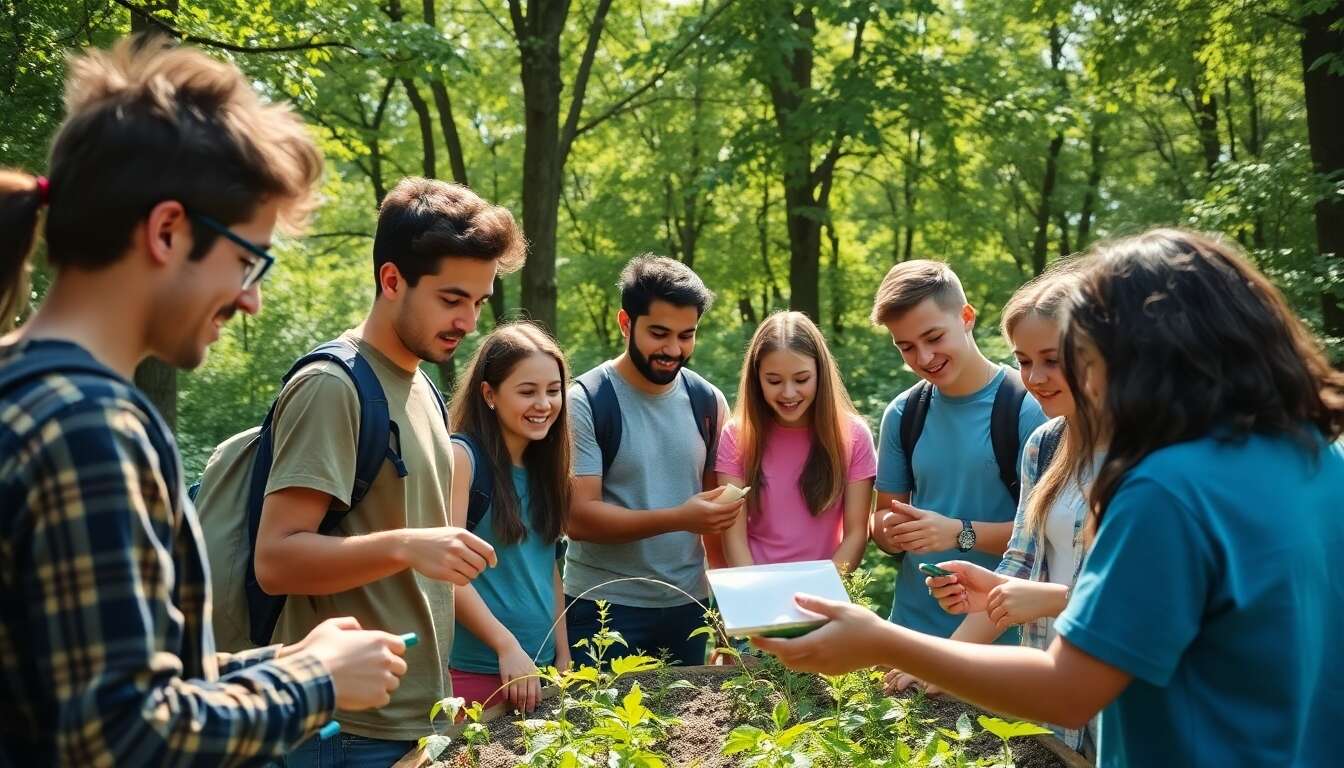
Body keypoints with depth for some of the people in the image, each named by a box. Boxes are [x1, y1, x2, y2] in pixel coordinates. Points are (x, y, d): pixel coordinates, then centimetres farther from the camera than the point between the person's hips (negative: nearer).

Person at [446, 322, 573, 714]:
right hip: (472, 671, -7)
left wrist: (563, 655, 8)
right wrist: (507, 647, -21)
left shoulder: (543, 467, 10)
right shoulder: (461, 457, -11)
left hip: (541, 668, 7)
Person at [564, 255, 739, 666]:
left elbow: (723, 511, 9)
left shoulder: (708, 401, 4)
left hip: (687, 606, 4)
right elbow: (578, 517, -17)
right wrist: (678, 518, -27)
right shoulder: (585, 403, -10)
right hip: (603, 607, -4)